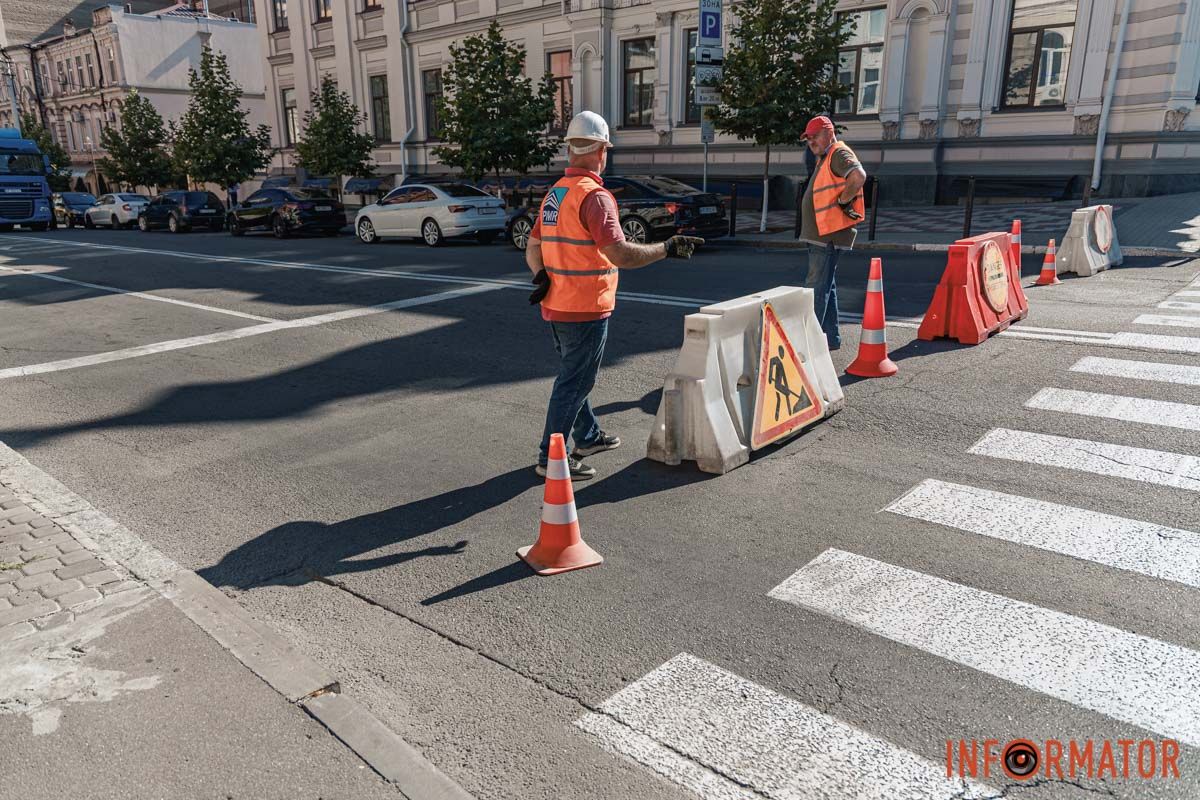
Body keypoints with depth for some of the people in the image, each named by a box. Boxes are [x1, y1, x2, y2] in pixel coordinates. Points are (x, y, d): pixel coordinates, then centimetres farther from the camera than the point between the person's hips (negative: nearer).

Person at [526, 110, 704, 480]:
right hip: (585, 309, -9)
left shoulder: (554, 193, 12)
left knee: (575, 374, 22)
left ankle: (588, 437, 38)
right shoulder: (594, 196, -17)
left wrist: (542, 277, 0)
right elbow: (620, 254, -26)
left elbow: (532, 249, 14)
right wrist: (667, 248, -16)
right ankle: (551, 457, 7)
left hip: (556, 307, 9)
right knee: (573, 382, 1)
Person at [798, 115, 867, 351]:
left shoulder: (840, 153, -11)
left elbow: (859, 176, -29)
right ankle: (830, 338, 21)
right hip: (819, 234, 11)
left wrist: (843, 201, -20)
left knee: (816, 287, -11)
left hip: (829, 234, -11)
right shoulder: (824, 159, 21)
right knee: (826, 287, 14)